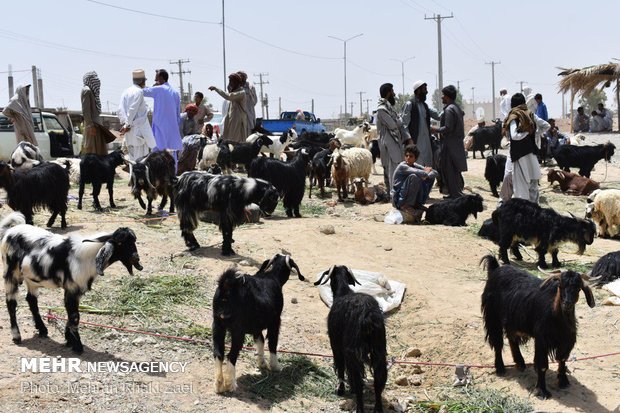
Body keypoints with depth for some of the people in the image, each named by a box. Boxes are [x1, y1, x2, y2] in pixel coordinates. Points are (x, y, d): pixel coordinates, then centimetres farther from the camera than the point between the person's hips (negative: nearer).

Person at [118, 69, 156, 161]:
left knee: (133, 156, 9)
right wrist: (127, 125, -12)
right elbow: (132, 110, -15)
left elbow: (120, 109, 5)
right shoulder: (138, 91, -10)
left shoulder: (126, 91, 12)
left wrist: (124, 122, 0)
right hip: (139, 129, -8)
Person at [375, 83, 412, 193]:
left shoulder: (390, 107, 17)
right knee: (393, 170, -11)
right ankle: (395, 193, -11)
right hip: (389, 145, -9)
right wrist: (399, 120, 3)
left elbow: (400, 125, 16)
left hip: (397, 143, 9)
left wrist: (407, 138, 5)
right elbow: (393, 125, -18)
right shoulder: (382, 109, -13)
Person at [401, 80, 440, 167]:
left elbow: (437, 116, 14)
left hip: (427, 140, 7)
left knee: (428, 165, 7)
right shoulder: (409, 105, -6)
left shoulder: (424, 105, 17)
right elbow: (405, 124, -10)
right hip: (416, 141, -7)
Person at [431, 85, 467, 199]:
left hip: (450, 144, -10)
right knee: (455, 170, 16)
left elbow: (447, 128, -21)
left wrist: (435, 129, -8)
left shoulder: (449, 109, -17)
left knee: (450, 170, -4)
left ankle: (455, 195, -2)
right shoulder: (456, 107, 14)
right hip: (457, 143, 10)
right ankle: (455, 193, 23)